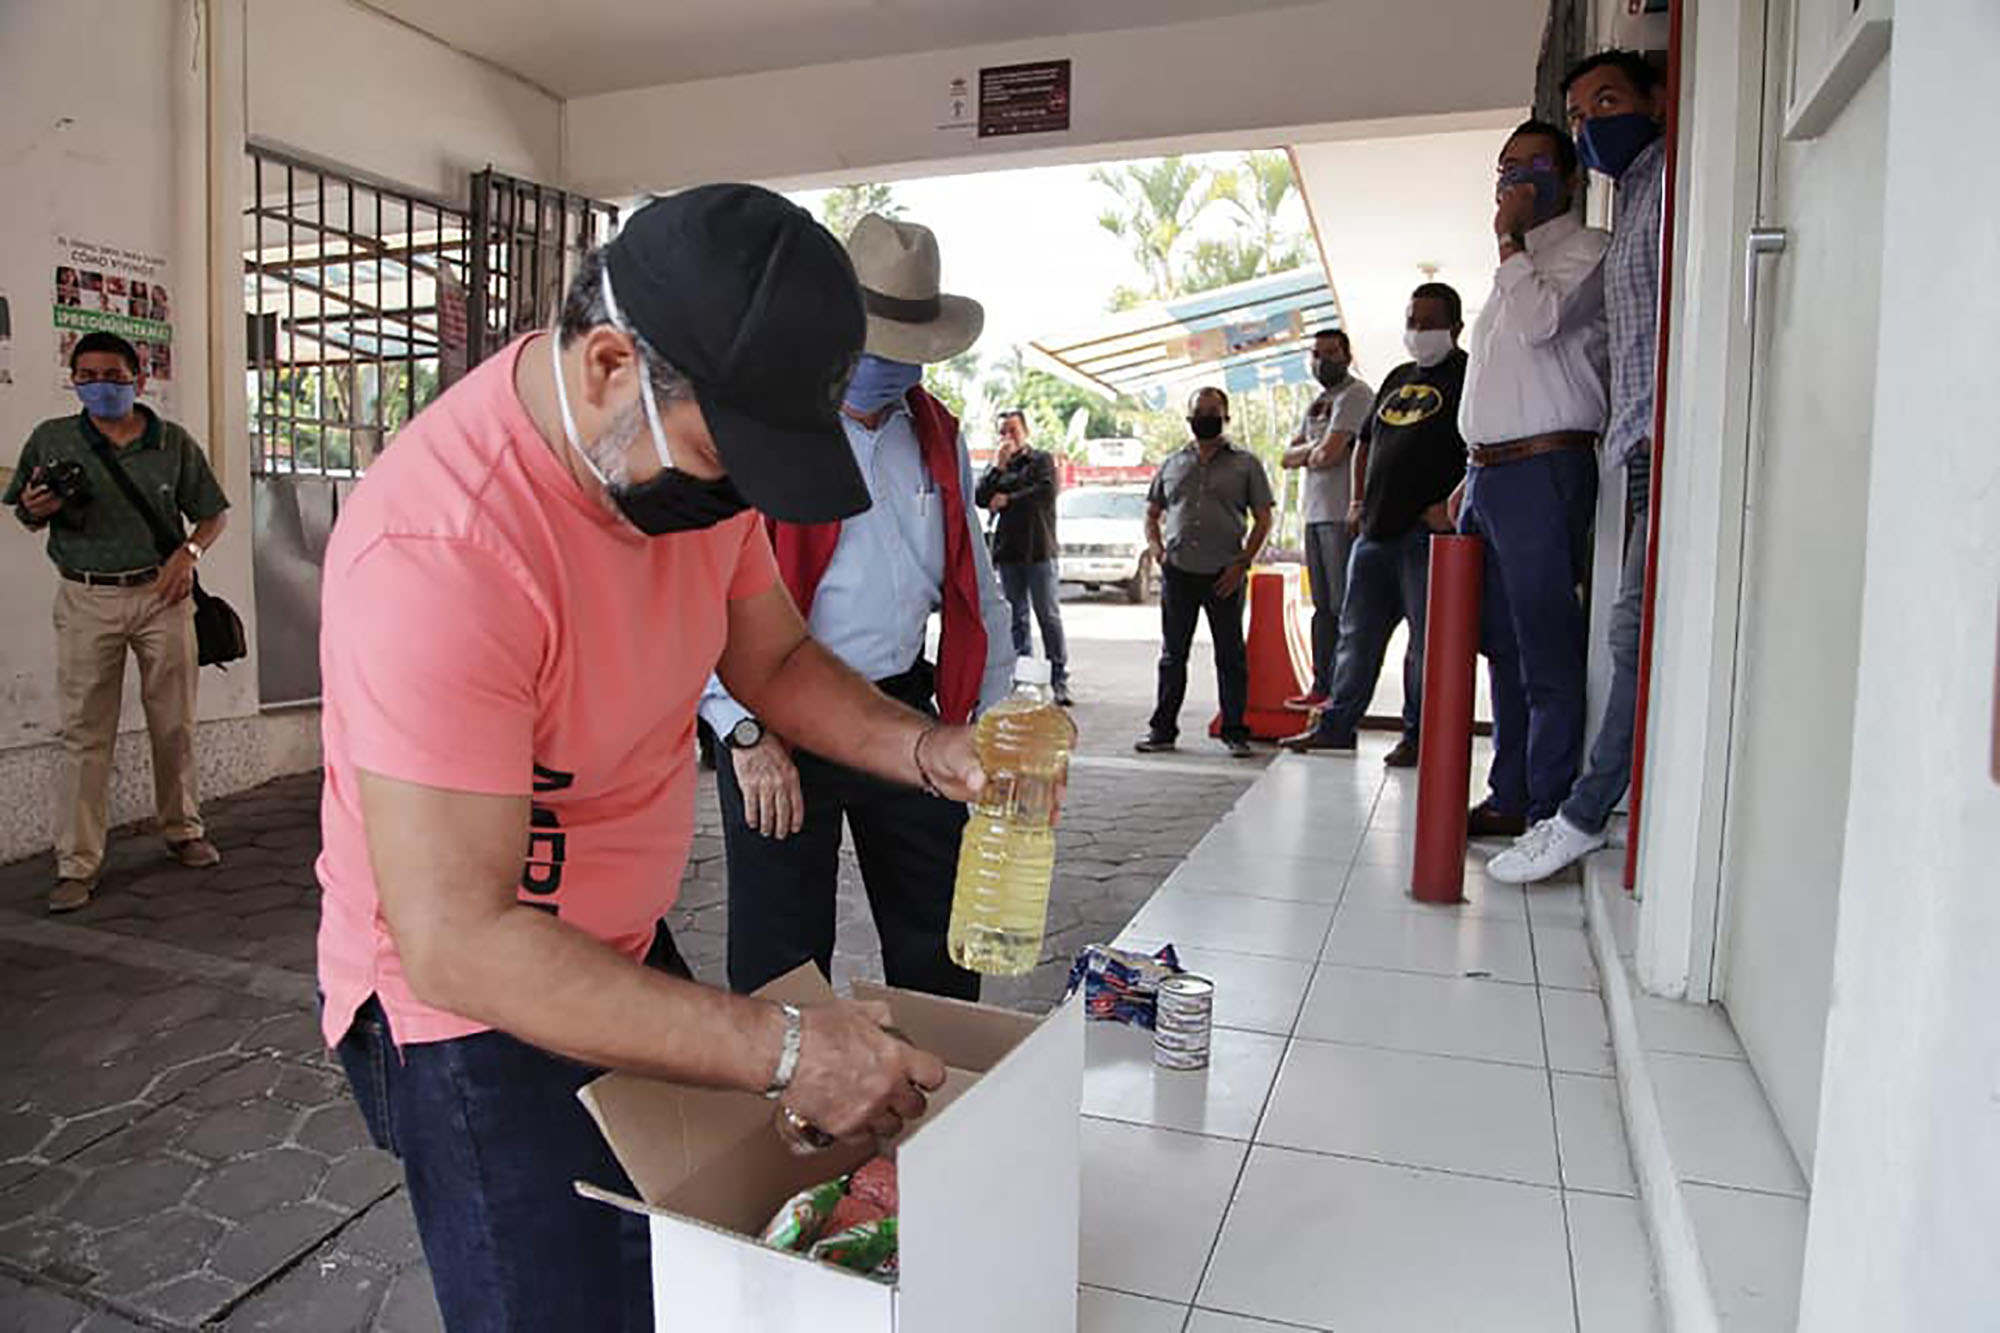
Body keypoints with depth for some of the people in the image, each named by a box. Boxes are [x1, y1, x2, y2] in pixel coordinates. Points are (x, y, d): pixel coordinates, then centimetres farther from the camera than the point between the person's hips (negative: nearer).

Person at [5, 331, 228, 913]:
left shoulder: (174, 443, 5)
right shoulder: (50, 439, 6)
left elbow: (214, 513, 12)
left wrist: (189, 551, -7)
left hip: (161, 594, 1)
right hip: (86, 600, 0)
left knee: (175, 724, 8)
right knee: (84, 734, -1)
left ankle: (183, 830, 25)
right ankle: (77, 864, 4)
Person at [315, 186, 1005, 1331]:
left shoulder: (695, 440, -9)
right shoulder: (441, 549, -34)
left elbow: (776, 656, 4)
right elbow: (456, 941, -33)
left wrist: (925, 750, -15)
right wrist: (780, 1049, -35)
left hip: (628, 950, 7)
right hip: (469, 1003, -7)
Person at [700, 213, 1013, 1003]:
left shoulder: (937, 437, 12)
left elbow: (976, 590, 18)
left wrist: (993, 717, 12)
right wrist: (744, 733, -20)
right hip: (780, 729, -5)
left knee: (942, 955, 15)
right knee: (783, 974, 6)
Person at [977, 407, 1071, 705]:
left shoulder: (1042, 460, 6)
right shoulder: (997, 466, 17)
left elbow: (1047, 492, -11)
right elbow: (981, 499, 3)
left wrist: (1008, 499, -6)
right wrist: (998, 467, -6)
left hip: (1039, 550, -4)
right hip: (1007, 552, 4)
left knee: (1049, 616, -5)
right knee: (1016, 618, 6)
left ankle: (1059, 680, -3)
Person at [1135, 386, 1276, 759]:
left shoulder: (1245, 464, 7)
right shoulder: (1172, 465, 15)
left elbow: (1263, 519, 4)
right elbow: (1152, 514, 21)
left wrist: (1241, 564, -6)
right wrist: (1155, 546, 1)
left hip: (1223, 575, -2)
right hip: (1177, 573, 3)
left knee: (1231, 656, 2)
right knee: (1173, 655, 7)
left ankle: (1235, 731, 11)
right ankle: (1163, 729, 14)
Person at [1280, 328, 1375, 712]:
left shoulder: (1355, 394, -6)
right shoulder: (1318, 403, 23)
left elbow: (1329, 453, -17)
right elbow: (1287, 457, 18)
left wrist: (1308, 453, 4)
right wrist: (1312, 450, -2)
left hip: (1343, 516, -9)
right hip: (1315, 515, 9)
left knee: (1344, 606, -9)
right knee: (1323, 605, 10)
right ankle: (1321, 686, 14)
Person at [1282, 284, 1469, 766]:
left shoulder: (1468, 378, -3)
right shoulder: (1398, 378, 20)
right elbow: (1366, 442, 28)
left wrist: (1453, 504, -19)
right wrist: (1359, 500, 18)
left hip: (1427, 531, -7)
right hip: (1376, 529, 7)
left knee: (1427, 638, -1)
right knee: (1357, 632, 11)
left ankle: (1418, 736, 9)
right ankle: (1337, 725, 19)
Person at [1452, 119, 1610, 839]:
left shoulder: (1586, 251, 0)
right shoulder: (1518, 265, 26)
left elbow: (1541, 323, -21)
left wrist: (1508, 241, -8)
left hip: (1544, 470, -9)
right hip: (1489, 475, 9)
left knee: (1547, 652, -8)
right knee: (1503, 646, 10)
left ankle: (1548, 813, -3)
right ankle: (1509, 798, 17)